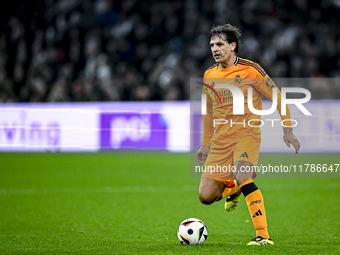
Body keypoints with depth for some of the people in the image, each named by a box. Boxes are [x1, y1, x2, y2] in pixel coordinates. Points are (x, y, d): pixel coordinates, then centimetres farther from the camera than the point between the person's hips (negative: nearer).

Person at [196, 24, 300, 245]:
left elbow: (277, 96, 0)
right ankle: (233, 188, 32)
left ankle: (263, 235, -27)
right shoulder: (209, 75, 11)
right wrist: (206, 144, 25)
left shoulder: (250, 69, -5)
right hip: (220, 141, 5)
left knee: (242, 177, -32)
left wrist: (287, 130, -4)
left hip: (247, 135, -5)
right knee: (205, 196, -4)